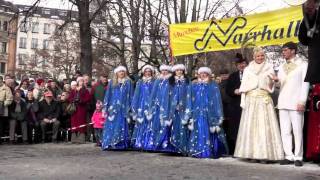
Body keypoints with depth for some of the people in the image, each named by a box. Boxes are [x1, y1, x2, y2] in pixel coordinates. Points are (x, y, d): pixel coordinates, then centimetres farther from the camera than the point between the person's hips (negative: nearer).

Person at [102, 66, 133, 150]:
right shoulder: (112, 82, 9)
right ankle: (110, 143, 2)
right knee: (112, 126, -2)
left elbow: (131, 95, 7)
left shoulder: (128, 82, 8)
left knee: (122, 126, -3)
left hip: (124, 108, -1)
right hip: (113, 107, 1)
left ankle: (122, 144, -1)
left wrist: (130, 107, 1)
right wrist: (106, 107, 4)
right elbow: (108, 95, 10)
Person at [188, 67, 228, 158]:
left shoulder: (213, 86, 3)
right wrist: (191, 113, 6)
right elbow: (191, 100, 12)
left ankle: (210, 151, -1)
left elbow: (216, 100, 0)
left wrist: (217, 116, -5)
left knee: (208, 132, -4)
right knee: (198, 132, 1)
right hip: (197, 112, 3)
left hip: (209, 113, -3)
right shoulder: (195, 85, 12)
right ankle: (197, 151, 4)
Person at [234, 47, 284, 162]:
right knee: (251, 126, -2)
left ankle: (265, 155, -8)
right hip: (251, 101, 1)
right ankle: (252, 153, 0)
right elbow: (244, 87, 10)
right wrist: (243, 101, 0)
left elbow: (270, 85, 2)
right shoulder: (248, 69, 15)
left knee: (265, 126, -8)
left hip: (264, 100, -1)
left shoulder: (269, 69, 12)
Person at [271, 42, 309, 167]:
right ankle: (289, 156, 8)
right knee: (285, 131, 3)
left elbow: (305, 83, -2)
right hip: (283, 103, 5)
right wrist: (277, 80, -3)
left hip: (296, 103, -5)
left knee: (297, 131, -4)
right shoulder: (282, 67, 20)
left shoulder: (303, 64, 4)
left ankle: (298, 157, 2)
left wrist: (302, 101, -11)